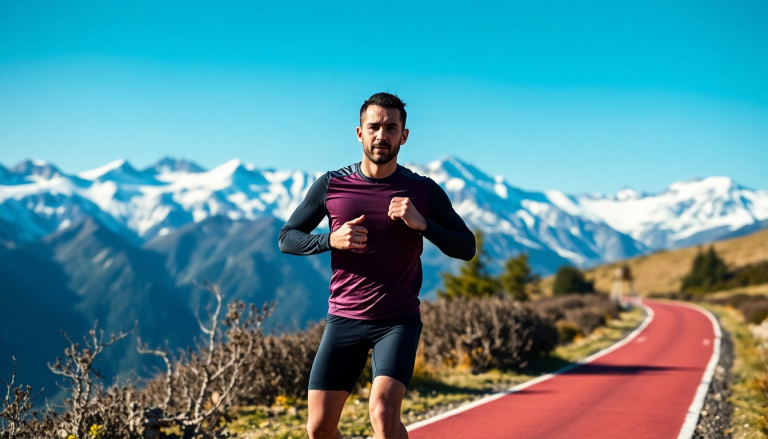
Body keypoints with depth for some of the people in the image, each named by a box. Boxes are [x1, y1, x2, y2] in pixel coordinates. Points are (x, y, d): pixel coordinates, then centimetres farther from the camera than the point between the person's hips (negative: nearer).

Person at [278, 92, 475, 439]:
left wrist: (422, 224, -17)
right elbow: (286, 239, 6)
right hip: (344, 319, 2)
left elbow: (466, 248, 1)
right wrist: (331, 240, -14)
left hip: (399, 321, -2)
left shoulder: (424, 192, -1)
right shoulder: (331, 186, 1)